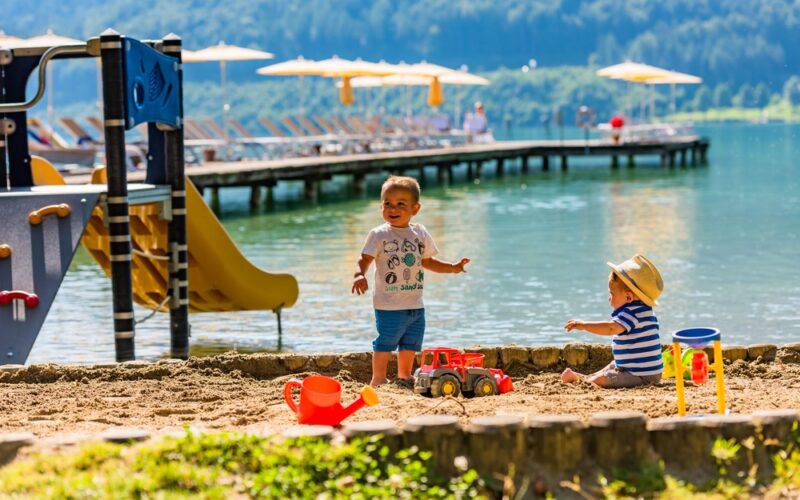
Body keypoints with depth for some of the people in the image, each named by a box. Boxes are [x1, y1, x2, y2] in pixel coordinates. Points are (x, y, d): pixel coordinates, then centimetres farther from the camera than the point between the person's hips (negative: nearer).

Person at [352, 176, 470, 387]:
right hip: (388, 305, -5)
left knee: (410, 344, 15)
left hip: (415, 305, 5)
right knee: (385, 343, -1)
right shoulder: (379, 234, -9)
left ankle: (404, 377, 30)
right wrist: (359, 275, -34)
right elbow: (364, 259, -15)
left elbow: (427, 261, 18)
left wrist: (453, 267, 11)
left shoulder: (420, 233, 6)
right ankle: (378, 379, 10)